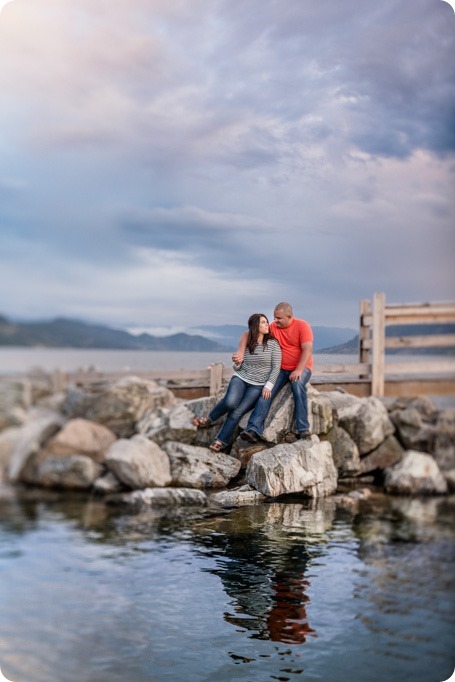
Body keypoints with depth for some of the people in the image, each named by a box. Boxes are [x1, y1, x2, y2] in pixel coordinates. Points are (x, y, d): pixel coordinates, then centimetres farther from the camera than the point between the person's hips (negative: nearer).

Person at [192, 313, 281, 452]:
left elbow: (276, 367, -4)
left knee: (237, 413, -19)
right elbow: (237, 369, 12)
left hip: (258, 386, -1)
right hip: (240, 378, 1)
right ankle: (209, 420, -4)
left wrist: (268, 385, -13)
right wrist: (237, 363, -11)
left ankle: (221, 442, -5)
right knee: (230, 402, -30)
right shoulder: (246, 344, 5)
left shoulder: (273, 344, -3)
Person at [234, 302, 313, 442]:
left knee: (298, 384, -35)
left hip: (301, 368, -3)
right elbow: (247, 335, 0)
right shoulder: (272, 328, 0)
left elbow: (308, 350, -18)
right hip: (281, 369, 3)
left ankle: (303, 429, -32)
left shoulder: (302, 326, -10)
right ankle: (254, 430, -28)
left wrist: (299, 370, -30)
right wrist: (240, 351, -18)